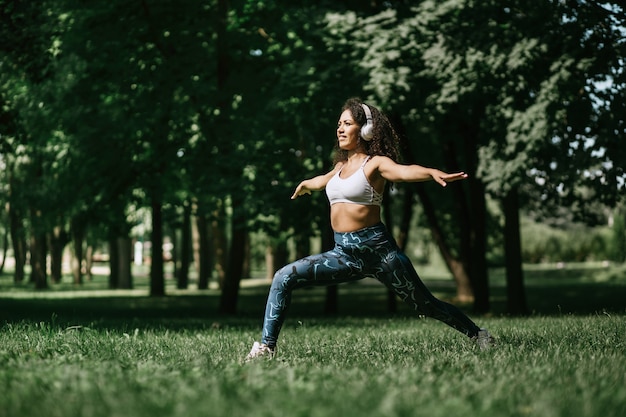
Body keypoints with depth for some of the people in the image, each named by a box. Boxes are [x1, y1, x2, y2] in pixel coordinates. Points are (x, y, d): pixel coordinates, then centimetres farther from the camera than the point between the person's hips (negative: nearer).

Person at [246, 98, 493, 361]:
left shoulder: (376, 163, -4)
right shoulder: (341, 166, 15)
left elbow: (404, 171, -27)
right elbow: (323, 180, 40)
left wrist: (433, 173, -48)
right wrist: (305, 185, 61)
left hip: (376, 248, -6)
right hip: (344, 253, 6)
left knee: (426, 305, 1)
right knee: (284, 278, -8)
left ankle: (478, 335, 21)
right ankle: (266, 347, -5)